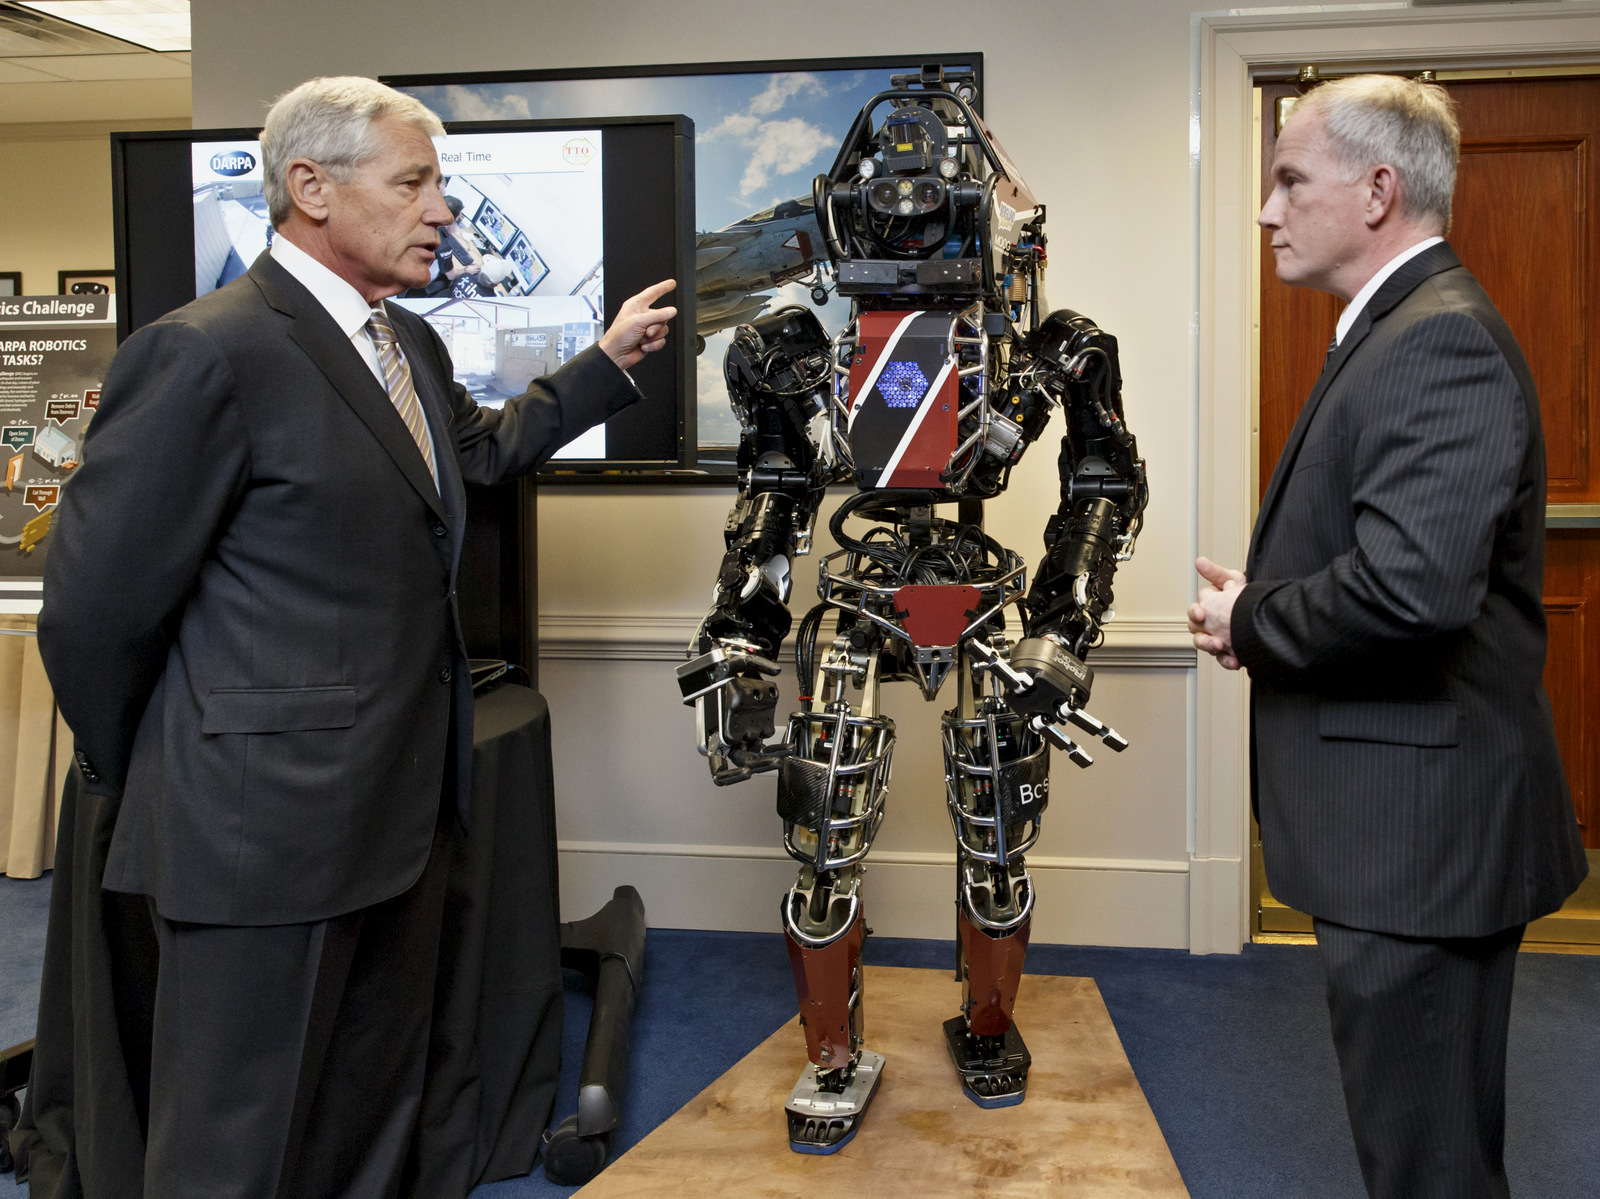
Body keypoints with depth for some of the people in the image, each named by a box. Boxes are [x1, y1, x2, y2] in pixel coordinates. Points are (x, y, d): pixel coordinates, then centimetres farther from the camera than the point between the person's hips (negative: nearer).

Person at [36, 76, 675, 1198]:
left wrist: (613, 358, 23)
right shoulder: (208, 352, -18)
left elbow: (486, 445, 30)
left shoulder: (408, 343, 11)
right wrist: (143, 785, -2)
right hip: (267, 828, -8)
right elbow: (95, 607, -15)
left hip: (401, 806, 9)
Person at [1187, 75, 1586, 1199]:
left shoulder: (1441, 341, -19)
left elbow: (1415, 586, -31)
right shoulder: (1402, 329, 15)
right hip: (1414, 823, 10)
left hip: (1416, 827, -10)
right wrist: (1260, 607, 3)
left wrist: (1250, 624, -14)